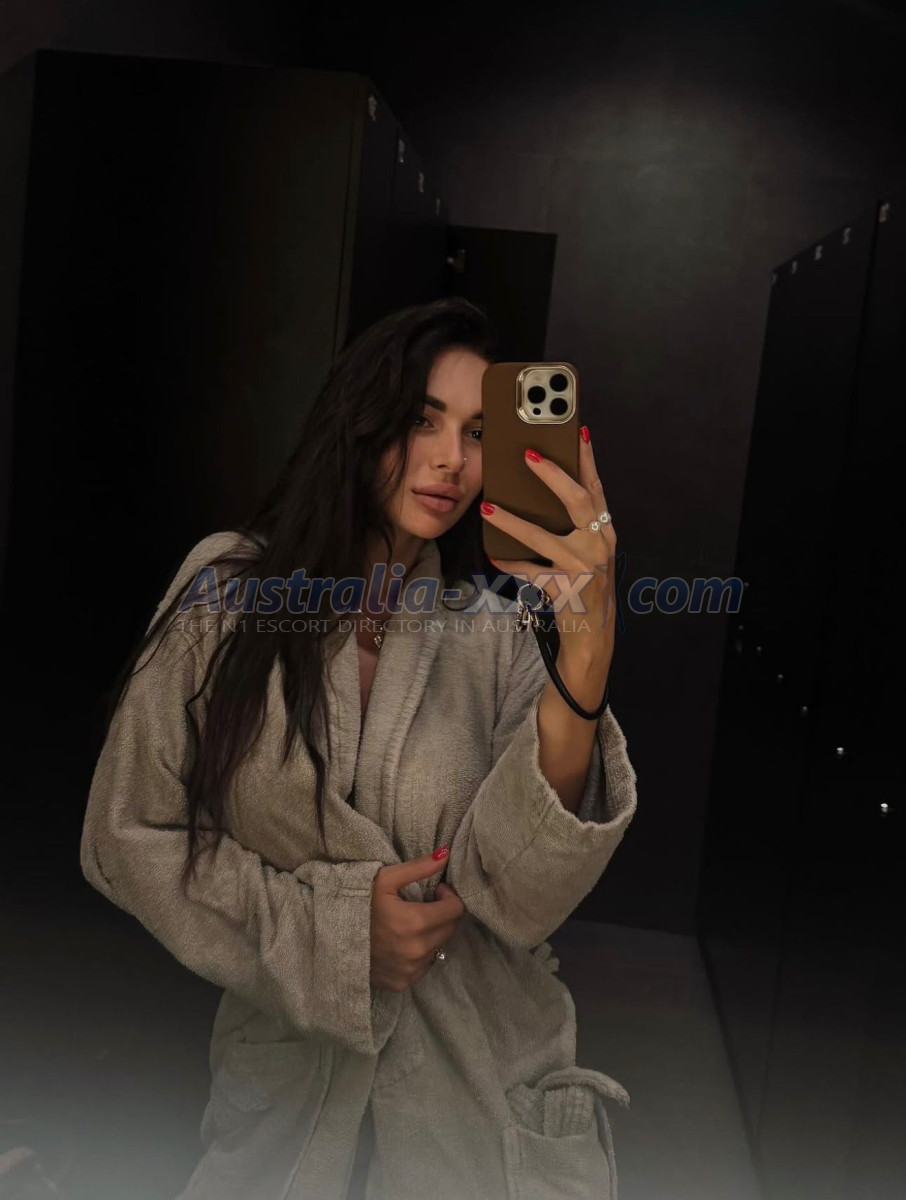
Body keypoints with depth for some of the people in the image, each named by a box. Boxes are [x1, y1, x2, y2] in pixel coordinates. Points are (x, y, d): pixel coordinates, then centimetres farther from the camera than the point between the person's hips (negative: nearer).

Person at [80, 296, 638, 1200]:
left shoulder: (496, 635, -7)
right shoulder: (229, 589, -8)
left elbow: (519, 898, -20)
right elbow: (125, 837, -5)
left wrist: (586, 652, -32)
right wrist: (327, 924, -16)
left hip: (487, 1087, 1)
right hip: (286, 1083, 0)